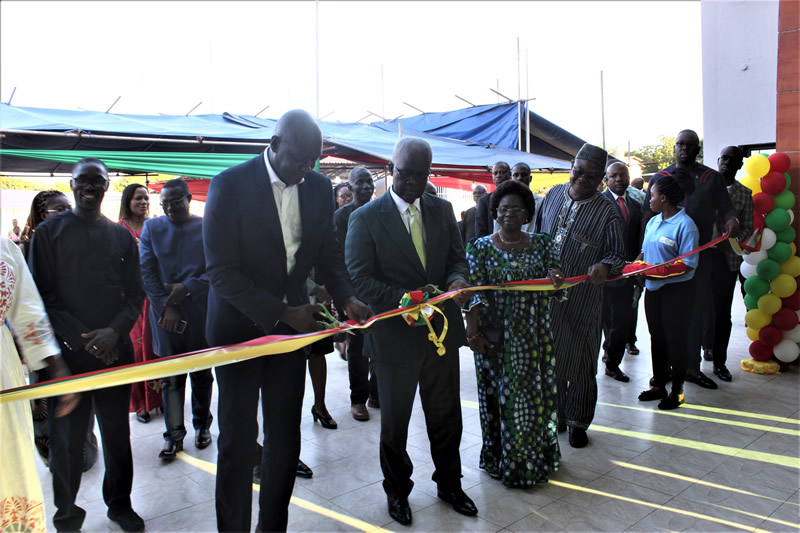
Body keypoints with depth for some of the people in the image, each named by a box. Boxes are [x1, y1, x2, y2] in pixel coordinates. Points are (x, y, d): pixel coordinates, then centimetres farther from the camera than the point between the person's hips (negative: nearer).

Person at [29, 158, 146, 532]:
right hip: (67, 351, -2)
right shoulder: (49, 232, 3)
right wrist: (83, 340, -12)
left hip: (115, 349, 2)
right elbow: (43, 296, -2)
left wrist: (115, 331, -10)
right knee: (67, 436, 6)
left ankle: (120, 503, 26)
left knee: (117, 431, 10)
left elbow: (135, 294, 8)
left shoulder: (121, 236, 10)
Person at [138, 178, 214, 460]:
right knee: (170, 376, 3)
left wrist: (187, 287, -15)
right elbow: (146, 271, 2)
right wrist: (165, 307, -6)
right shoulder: (152, 228, 7)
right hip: (164, 312, 1)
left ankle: (202, 424, 26)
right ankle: (174, 434, 12)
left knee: (201, 373, 9)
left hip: (200, 310, -1)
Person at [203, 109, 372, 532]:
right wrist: (280, 312, -24)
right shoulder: (230, 185, -15)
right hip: (240, 327, -4)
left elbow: (327, 252, 7)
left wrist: (346, 298, -12)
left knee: (285, 438, 12)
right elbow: (221, 271, -17)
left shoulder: (319, 187, 0)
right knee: (237, 441, 6)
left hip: (292, 324, 4)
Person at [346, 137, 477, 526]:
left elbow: (457, 258, 7)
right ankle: (397, 490, 39)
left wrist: (458, 280, -17)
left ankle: (449, 483, 42)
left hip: (442, 331, 4)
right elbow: (359, 279, -14)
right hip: (395, 334, -3)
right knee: (395, 421, 16)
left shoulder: (442, 210, 4)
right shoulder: (366, 218, -10)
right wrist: (406, 300, -27)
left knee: (446, 415, 18)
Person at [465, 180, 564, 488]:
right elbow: (475, 292, -8)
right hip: (496, 337, -2)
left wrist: (555, 279, -23)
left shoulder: (541, 245, 6)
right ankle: (501, 459, 22)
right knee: (499, 395, 5)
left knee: (536, 394, 10)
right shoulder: (481, 248, -1)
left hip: (533, 336, 2)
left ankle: (535, 458, 29)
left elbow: (552, 286, 1)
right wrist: (472, 331, -19)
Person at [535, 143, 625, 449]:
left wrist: (605, 266, -27)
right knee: (549, 358, 13)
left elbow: (618, 255, -5)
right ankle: (555, 415, 32)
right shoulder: (553, 196, 6)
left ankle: (578, 423, 26)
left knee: (580, 365, 7)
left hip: (581, 302, -3)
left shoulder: (607, 212, -6)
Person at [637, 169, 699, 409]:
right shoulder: (653, 221, 9)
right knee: (657, 337, 14)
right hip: (653, 289, 7)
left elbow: (688, 264, -18)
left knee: (675, 339, 3)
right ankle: (658, 386, 27)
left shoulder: (685, 225, -15)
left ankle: (677, 391, 18)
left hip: (676, 290, -7)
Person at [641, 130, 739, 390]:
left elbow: (726, 208, 2)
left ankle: (691, 367, 15)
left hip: (699, 255, 0)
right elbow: (648, 215, 6)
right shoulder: (659, 178, 7)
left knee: (695, 310, 5)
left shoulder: (712, 178, 7)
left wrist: (731, 220, -23)